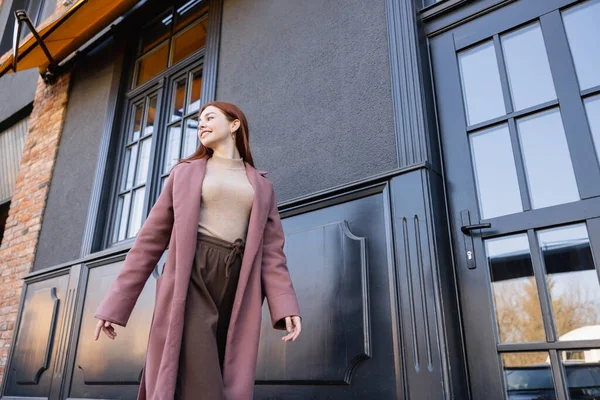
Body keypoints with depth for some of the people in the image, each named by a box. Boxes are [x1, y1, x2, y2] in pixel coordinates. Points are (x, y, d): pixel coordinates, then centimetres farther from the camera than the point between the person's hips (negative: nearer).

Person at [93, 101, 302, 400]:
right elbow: (152, 238, 10)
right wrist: (116, 303, 4)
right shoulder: (184, 172, 15)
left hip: (236, 290, 2)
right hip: (191, 282, -2)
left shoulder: (262, 185, 18)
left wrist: (285, 306, -7)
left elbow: (270, 250, 8)